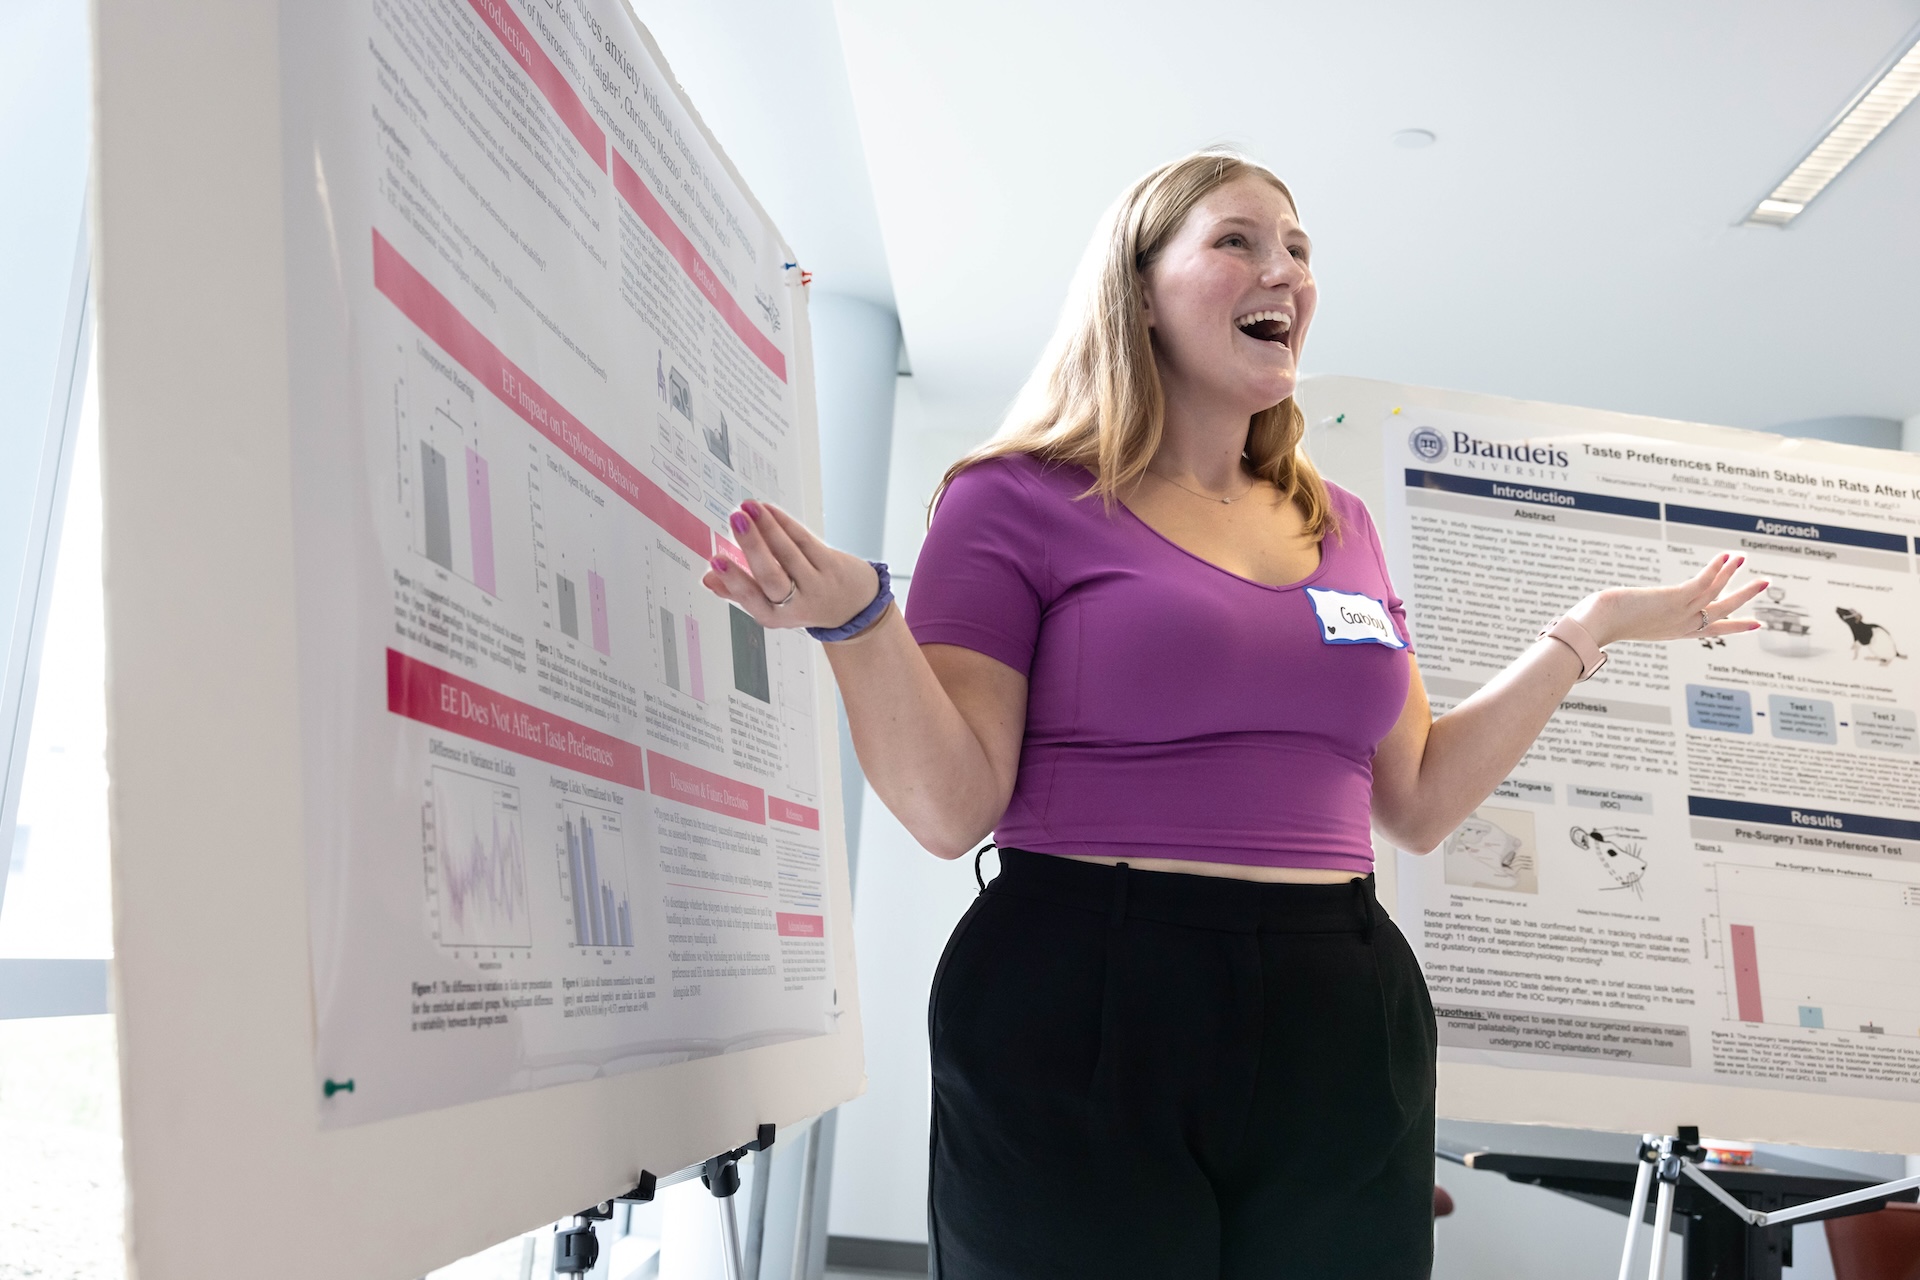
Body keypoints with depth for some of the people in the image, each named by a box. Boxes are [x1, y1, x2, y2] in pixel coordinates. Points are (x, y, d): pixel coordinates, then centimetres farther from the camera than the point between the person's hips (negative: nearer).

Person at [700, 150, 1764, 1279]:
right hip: (1080, 1018, -5)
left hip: (1343, 1024, 5)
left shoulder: (1341, 527, 14)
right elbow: (953, 810, -9)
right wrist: (856, 616, -24)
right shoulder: (1020, 499, -2)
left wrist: (1589, 632, 14)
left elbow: (1418, 804, 15)